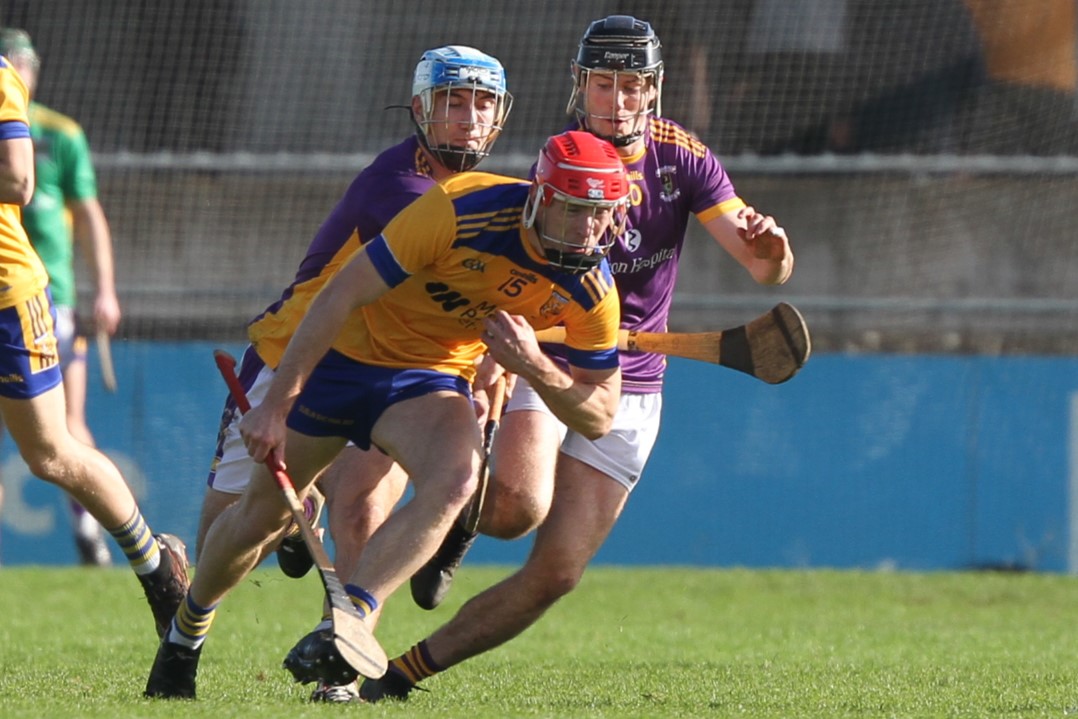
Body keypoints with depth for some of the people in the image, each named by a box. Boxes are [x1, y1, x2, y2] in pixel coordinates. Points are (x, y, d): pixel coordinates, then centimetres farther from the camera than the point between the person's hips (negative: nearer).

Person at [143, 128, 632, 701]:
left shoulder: (592, 290, -18)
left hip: (432, 376, 2)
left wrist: (535, 366, -30)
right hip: (346, 352, -2)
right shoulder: (461, 209, -31)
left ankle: (342, 630, -30)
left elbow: (599, 417, -10)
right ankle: (187, 628, 36)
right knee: (262, 514, 6)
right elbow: (341, 294, -25)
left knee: (454, 481, -31)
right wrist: (276, 404, -24)